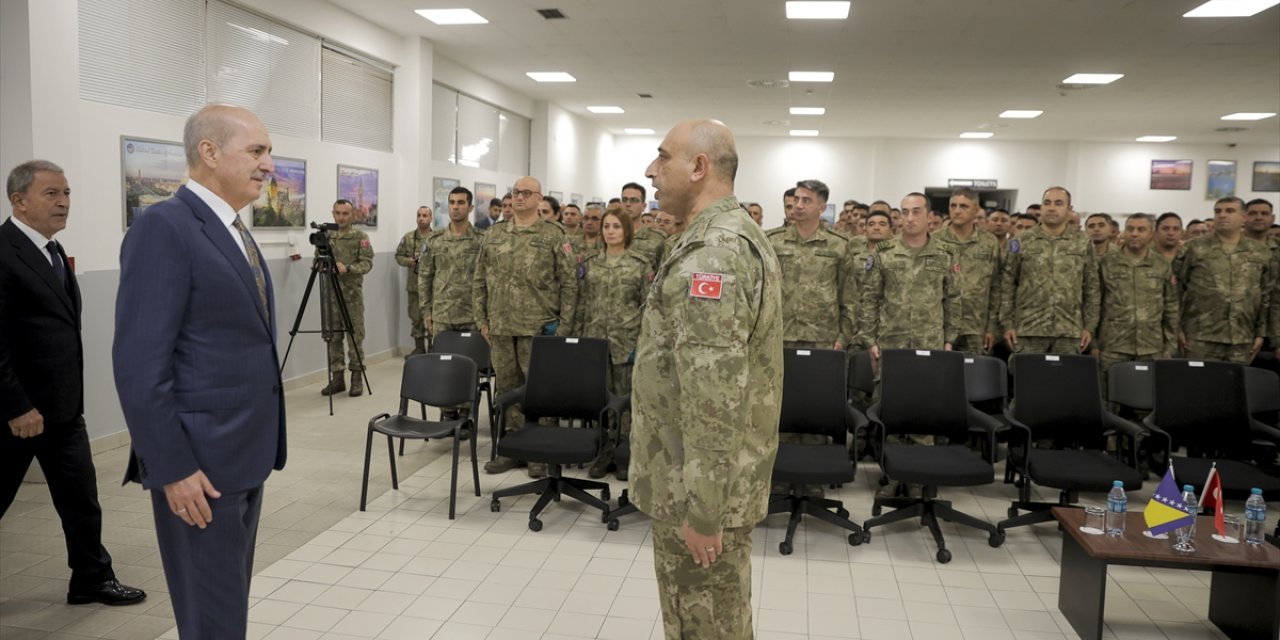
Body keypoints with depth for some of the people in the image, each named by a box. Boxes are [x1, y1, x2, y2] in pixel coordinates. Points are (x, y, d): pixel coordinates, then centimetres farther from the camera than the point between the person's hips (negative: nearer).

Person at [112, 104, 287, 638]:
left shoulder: (233, 232, 13)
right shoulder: (163, 227, -16)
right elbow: (139, 364, -20)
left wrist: (261, 441, 17)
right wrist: (173, 467, -19)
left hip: (244, 451, 9)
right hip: (199, 459, -9)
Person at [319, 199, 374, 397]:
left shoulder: (360, 237, 1)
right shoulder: (325, 236, 11)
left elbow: (367, 263, -7)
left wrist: (348, 269, -24)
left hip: (352, 293, -3)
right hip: (330, 292, 3)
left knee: (355, 336, -2)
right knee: (333, 336, 5)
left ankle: (357, 378, 5)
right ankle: (336, 377, 13)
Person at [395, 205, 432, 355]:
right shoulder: (408, 237, 8)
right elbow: (399, 256, 13)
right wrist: (408, 261, -6)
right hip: (414, 285, 3)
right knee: (416, 317, 9)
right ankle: (419, 347, 20)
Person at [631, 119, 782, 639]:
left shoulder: (711, 251, -22)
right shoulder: (737, 234, 13)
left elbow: (715, 394, -28)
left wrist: (702, 509, -24)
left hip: (700, 486, -10)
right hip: (714, 478, 10)